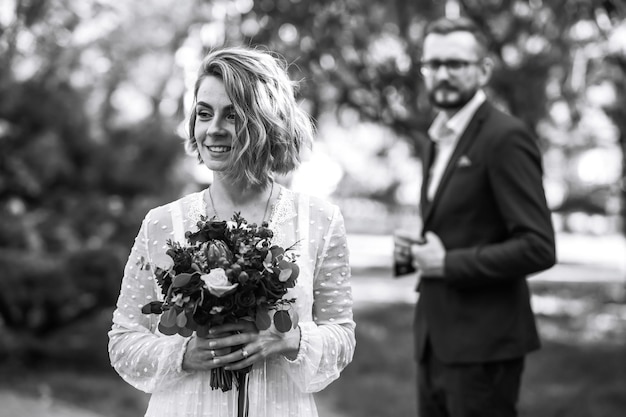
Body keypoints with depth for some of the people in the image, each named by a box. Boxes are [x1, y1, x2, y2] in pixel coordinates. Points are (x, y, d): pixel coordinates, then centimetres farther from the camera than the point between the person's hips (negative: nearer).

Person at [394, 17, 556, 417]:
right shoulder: (440, 137, 14)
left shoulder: (505, 137, -13)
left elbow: (539, 248, -19)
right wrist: (415, 249, 3)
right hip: (436, 341, 8)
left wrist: (448, 262, -17)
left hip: (483, 345, -8)